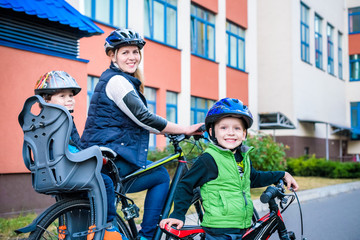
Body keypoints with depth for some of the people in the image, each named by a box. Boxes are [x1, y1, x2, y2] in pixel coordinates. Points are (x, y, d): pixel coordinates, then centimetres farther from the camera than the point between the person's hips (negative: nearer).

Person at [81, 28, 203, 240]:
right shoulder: (117, 80, -12)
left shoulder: (118, 80, 20)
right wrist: (185, 130, -12)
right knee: (161, 176, 0)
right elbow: (145, 119, -19)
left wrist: (173, 131, 22)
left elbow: (136, 121, 24)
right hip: (110, 161, -10)